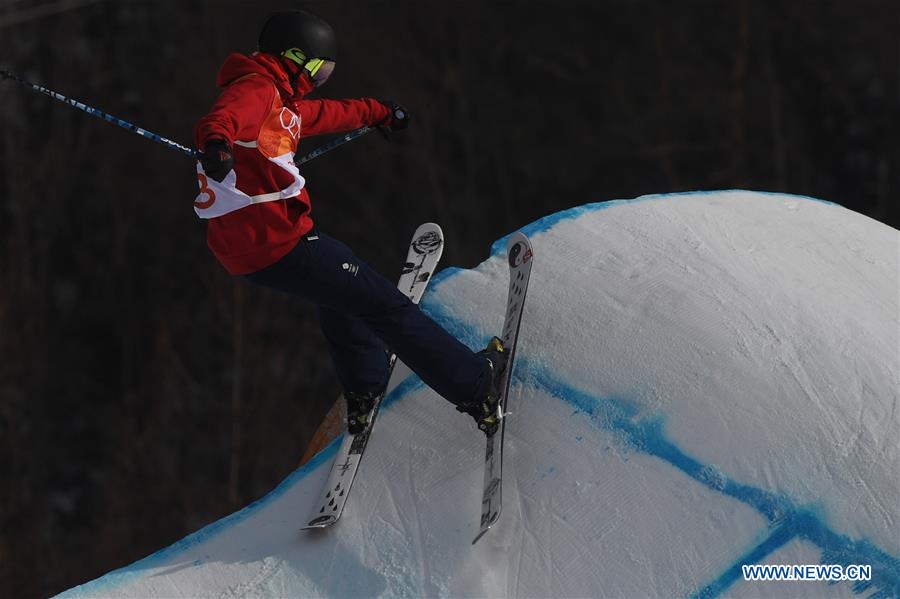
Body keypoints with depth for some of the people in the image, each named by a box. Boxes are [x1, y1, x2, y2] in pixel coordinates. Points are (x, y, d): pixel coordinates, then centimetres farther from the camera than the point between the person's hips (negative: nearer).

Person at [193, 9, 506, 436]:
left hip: (238, 248, 11)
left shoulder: (273, 98, 20)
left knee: (337, 292, 36)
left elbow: (321, 114, 38)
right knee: (383, 304, -1)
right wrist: (216, 141, -59)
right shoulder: (256, 90, -12)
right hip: (275, 241, -11)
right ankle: (475, 388, 4)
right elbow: (226, 116, -36)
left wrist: (377, 112, 51)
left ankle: (363, 395, 43)